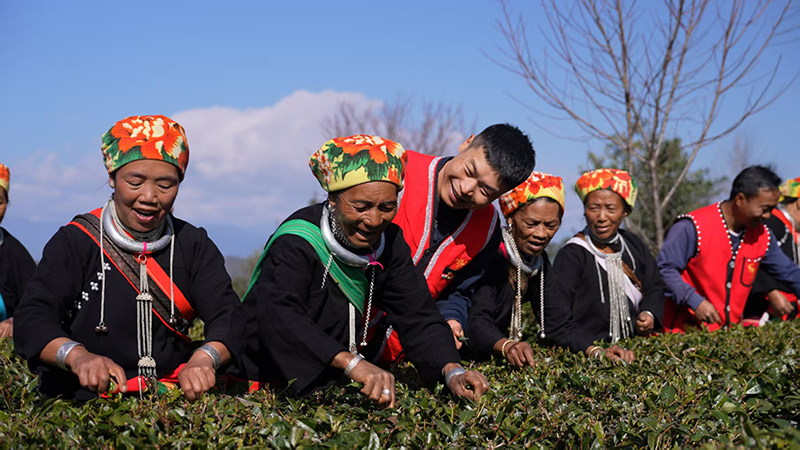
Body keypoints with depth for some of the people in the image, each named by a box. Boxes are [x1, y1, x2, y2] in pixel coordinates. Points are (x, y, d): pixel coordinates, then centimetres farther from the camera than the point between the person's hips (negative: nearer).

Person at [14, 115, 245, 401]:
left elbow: (227, 316, -2)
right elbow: (32, 319, -9)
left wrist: (203, 359, -26)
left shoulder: (194, 246, 10)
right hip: (82, 401, -1)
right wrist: (78, 357, -32)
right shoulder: (74, 242, 2)